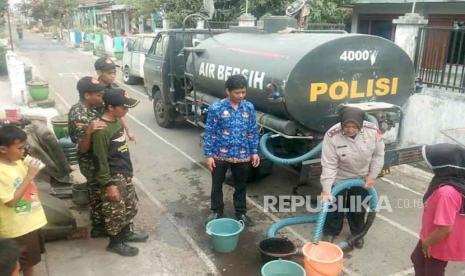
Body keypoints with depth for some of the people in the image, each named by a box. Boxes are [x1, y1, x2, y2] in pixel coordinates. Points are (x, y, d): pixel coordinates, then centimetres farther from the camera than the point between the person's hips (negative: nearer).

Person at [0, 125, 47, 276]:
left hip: (31, 221, 8)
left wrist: (33, 171, -2)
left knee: (31, 259, 25)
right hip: (16, 228, -8)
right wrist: (29, 176, -29)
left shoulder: (19, 162, -1)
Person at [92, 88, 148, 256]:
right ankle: (115, 243, 26)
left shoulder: (117, 121, 3)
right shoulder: (102, 130, -24)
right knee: (116, 212, 7)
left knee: (130, 206, 22)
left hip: (126, 173, 9)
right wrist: (109, 184, -19)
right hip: (114, 178, -9)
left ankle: (126, 233, 42)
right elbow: (101, 161, -21)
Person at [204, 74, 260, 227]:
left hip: (242, 156, 2)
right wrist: (209, 155, -9)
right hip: (220, 155, -2)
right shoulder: (216, 108, -12)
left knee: (241, 186, 17)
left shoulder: (249, 107, -2)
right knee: (217, 185, 15)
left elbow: (253, 132, 6)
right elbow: (209, 133, -8)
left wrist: (254, 152, 4)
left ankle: (241, 212, 35)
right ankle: (216, 211, 35)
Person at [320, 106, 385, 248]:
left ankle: (358, 233, 43)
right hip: (339, 178, -2)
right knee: (334, 207, 12)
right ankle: (330, 232, 37)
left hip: (362, 178, 2)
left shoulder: (373, 131, -24)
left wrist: (372, 176, -7)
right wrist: (326, 189, -28)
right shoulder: (332, 135, -30)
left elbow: (378, 155, -6)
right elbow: (329, 165, -25)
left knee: (358, 208, 18)